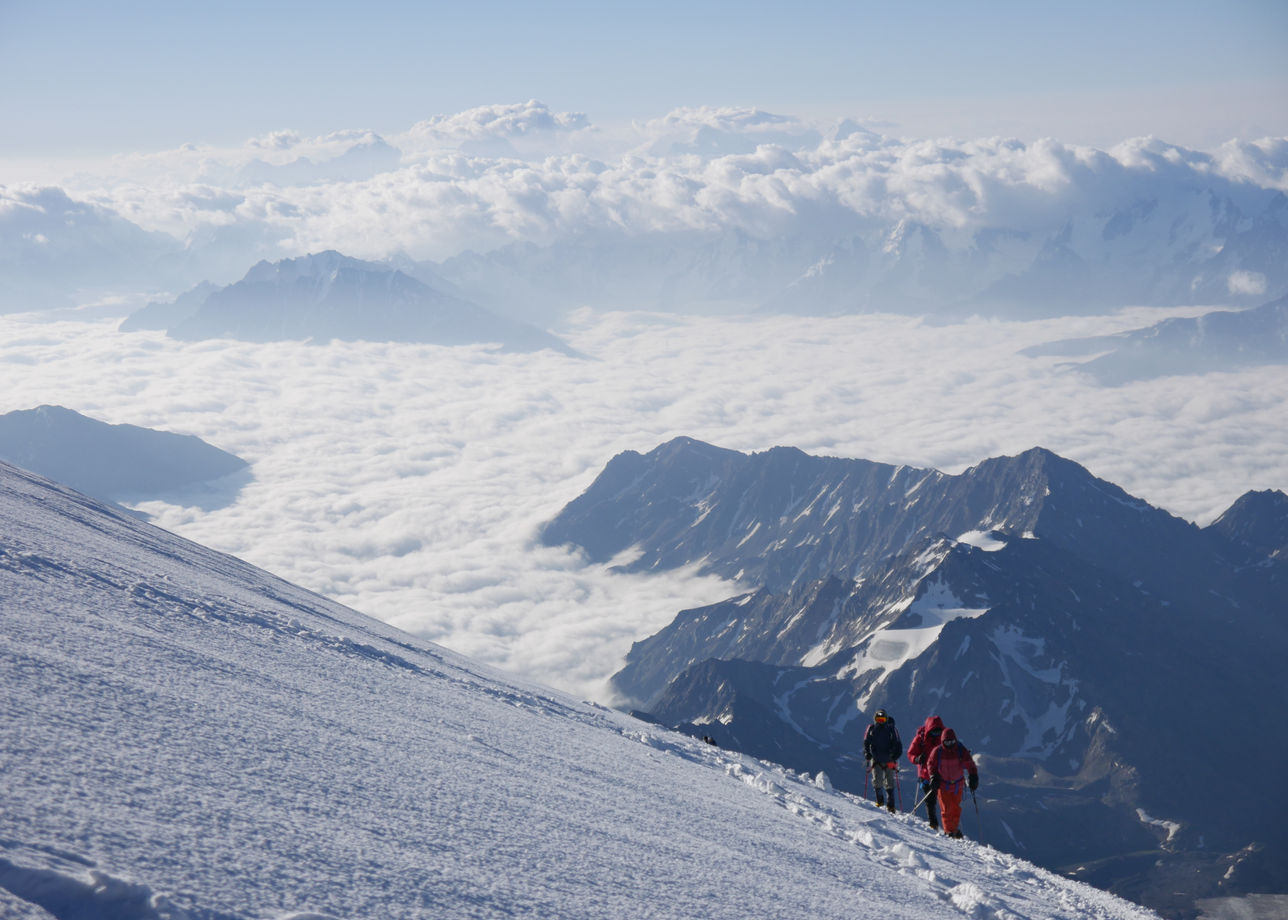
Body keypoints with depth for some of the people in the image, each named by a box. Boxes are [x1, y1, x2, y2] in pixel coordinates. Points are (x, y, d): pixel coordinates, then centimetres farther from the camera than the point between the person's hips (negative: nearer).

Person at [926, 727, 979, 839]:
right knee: (946, 809, -4)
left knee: (956, 808, 6)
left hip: (957, 784, 1)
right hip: (943, 784, -1)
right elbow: (931, 764, 3)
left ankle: (955, 828, 21)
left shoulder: (961, 750, -9)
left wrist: (973, 777, -11)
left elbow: (969, 764, -3)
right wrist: (933, 777, -8)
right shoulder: (937, 752, -10)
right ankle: (948, 830, 4)